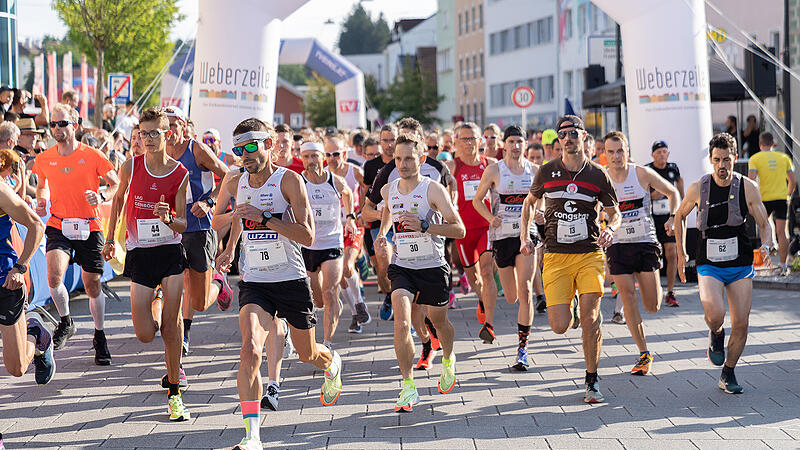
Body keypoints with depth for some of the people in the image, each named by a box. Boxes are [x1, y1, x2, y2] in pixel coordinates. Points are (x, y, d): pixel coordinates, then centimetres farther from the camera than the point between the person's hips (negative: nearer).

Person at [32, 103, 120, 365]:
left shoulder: (92, 156, -5)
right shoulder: (44, 159, 3)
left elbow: (117, 184, 3)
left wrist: (102, 196, -16)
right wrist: (42, 201, 2)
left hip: (89, 228, -1)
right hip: (58, 226, 1)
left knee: (93, 286, 6)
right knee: (54, 276, -23)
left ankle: (100, 337, 27)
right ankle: (65, 323, 4)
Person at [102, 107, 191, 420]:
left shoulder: (180, 175, -6)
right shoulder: (131, 167, -4)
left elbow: (182, 225, -2)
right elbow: (118, 198, 16)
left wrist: (169, 219, -25)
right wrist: (110, 238, 18)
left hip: (171, 250, -1)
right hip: (139, 253, 1)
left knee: (171, 327, -6)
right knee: (145, 335, -4)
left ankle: (174, 393, 6)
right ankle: (155, 305, 34)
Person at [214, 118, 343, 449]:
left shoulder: (289, 180, -12)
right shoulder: (235, 182, 2)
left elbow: (307, 236, -19)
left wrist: (264, 217, -26)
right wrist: (229, 249, 20)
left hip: (292, 280, -2)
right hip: (254, 282, 2)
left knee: (307, 354, 16)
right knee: (250, 350, -22)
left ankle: (332, 363, 56)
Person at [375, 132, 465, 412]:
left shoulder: (433, 190, -14)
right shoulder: (388, 190, 1)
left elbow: (459, 230, -18)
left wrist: (424, 226, -29)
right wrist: (382, 233, 11)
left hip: (433, 266, -2)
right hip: (401, 267, 2)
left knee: (438, 320, 17)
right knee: (402, 324, -18)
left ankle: (448, 359, 51)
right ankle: (408, 387, -12)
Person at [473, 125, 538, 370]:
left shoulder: (534, 170, 4)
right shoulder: (494, 170, -2)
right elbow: (477, 200, 5)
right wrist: (491, 218, -12)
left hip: (527, 233, 0)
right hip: (502, 235, 0)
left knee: (525, 290, -14)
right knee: (511, 297, 5)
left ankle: (523, 347, -11)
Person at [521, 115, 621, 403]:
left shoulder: (598, 176, 3)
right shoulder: (547, 172, 4)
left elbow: (614, 213, 13)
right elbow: (530, 202, 20)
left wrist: (610, 229, -9)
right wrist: (524, 237, 8)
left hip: (590, 254, 0)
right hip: (556, 257, 0)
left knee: (590, 318, -12)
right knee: (560, 326, -9)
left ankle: (591, 380, 5)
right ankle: (565, 304, 31)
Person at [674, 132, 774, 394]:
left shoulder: (747, 188, -4)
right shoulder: (698, 189, -4)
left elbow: (764, 225, 3)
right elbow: (680, 215, 14)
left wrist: (766, 245, -19)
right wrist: (681, 254, 12)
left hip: (741, 266, 1)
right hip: (709, 266, -1)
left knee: (741, 324, -2)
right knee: (715, 314, -25)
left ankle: (728, 375, 20)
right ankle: (715, 334, 12)